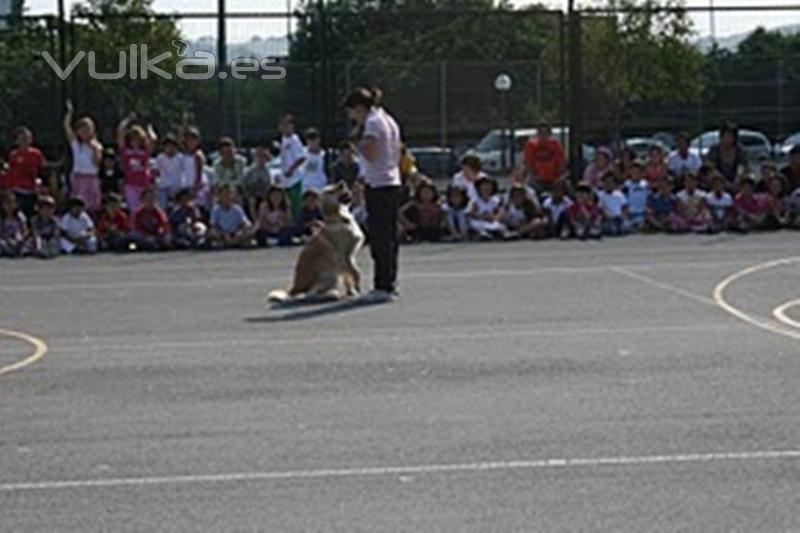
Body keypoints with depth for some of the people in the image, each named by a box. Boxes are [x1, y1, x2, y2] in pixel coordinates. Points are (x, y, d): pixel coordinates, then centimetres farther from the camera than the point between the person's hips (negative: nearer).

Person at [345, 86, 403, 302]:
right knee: (389, 236, 12)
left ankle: (383, 286, -8)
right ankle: (390, 284, 16)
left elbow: (370, 154, -19)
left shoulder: (373, 122, -11)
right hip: (393, 181, 10)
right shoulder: (388, 120, 17)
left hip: (378, 186, -10)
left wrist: (358, 137, -7)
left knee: (379, 238, -7)